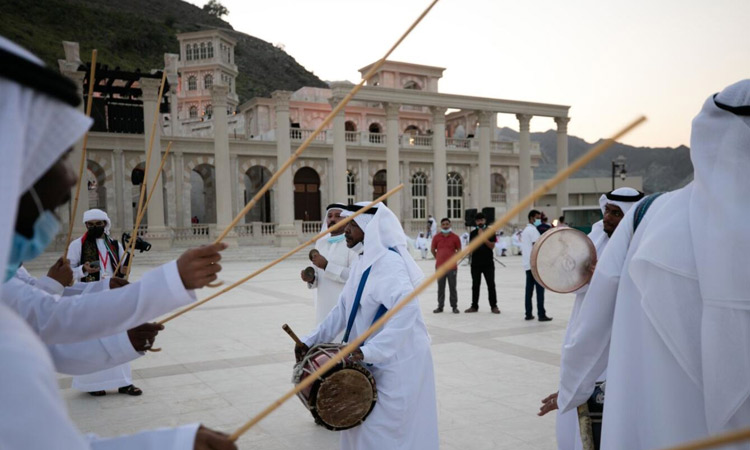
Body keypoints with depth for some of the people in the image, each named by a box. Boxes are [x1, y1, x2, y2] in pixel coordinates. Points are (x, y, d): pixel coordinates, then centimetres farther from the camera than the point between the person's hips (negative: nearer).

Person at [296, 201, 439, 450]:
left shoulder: (388, 261, -21)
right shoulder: (363, 261, 8)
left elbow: (406, 308, -35)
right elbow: (343, 309, 13)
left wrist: (370, 350, -37)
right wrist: (312, 340, 6)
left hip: (397, 361, -9)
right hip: (375, 362, 9)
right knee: (361, 425, 19)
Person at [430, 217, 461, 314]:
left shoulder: (455, 237, 0)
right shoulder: (436, 237, 4)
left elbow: (459, 250, 7)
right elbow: (433, 250, 14)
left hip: (452, 267, -2)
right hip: (439, 266, 2)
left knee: (452, 287, 2)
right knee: (440, 287, 7)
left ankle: (454, 306, 11)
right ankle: (440, 306, 15)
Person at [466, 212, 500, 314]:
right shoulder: (473, 233, 8)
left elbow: (492, 246, -7)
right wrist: (478, 236, -11)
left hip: (488, 262, -2)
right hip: (475, 263, 2)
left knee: (491, 285, -1)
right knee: (475, 285, 7)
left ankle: (494, 306, 4)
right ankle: (474, 306, 14)